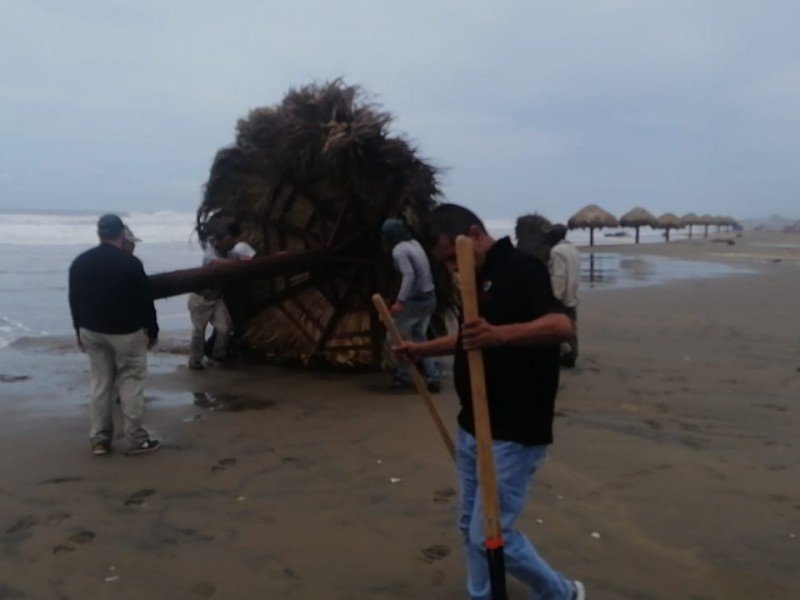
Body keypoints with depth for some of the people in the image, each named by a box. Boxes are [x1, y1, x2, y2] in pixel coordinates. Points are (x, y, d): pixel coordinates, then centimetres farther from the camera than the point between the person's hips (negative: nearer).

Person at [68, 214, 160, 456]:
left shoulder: (80, 262, 3)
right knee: (131, 383, 2)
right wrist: (152, 330, 1)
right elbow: (145, 300, -10)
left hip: (92, 331, 5)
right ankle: (136, 439, 5)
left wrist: (79, 330, 20)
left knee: (99, 384, 11)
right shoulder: (130, 262, -14)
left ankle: (99, 439, 14)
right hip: (126, 332, -5)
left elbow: (74, 300, 10)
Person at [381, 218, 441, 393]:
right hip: (429, 298, 8)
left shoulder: (399, 250, -15)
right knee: (420, 337, 17)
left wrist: (399, 301, -30)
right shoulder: (414, 243, 11)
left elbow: (409, 276, -26)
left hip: (415, 300, -8)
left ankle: (402, 376, 13)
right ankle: (433, 378, 11)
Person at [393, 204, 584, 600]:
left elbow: (561, 326, -33)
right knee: (471, 527, 16)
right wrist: (422, 350, 16)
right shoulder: (479, 279, 11)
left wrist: (499, 334, -48)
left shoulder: (521, 269, -16)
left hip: (513, 434, -9)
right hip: (472, 428, 9)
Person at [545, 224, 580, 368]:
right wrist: (572, 292, 19)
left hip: (561, 297, -9)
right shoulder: (574, 250, 15)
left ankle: (565, 351, -7)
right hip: (573, 297, 9)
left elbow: (558, 276, -20)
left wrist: (556, 297, -21)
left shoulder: (557, 250, -14)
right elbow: (575, 275, 16)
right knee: (571, 328, 8)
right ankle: (570, 357, 10)